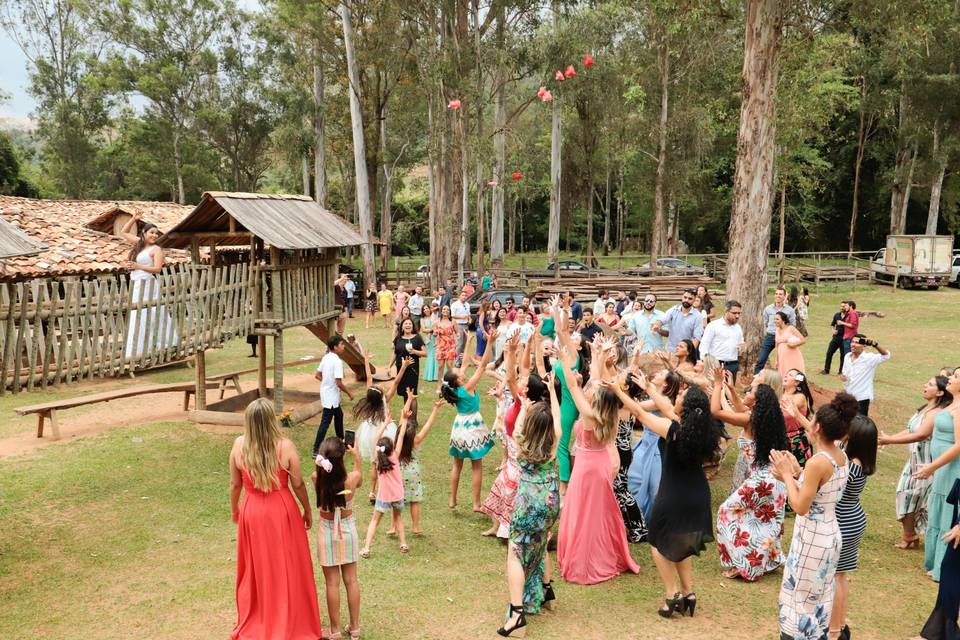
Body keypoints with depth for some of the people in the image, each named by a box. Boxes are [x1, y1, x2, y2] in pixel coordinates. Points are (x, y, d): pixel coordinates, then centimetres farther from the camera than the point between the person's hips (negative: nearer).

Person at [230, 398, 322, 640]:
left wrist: (234, 509, 16)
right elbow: (298, 484, -10)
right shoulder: (285, 447, -18)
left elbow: (235, 484, -1)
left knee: (256, 569, 20)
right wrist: (308, 510, 6)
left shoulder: (239, 445, -12)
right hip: (282, 511, -2)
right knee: (286, 569, 14)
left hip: (251, 512, 2)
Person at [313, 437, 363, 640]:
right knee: (351, 580, 14)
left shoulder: (317, 478, -22)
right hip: (347, 529, 1)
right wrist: (356, 457, 15)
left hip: (326, 531, -1)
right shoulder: (353, 478, -21)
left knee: (332, 583, 9)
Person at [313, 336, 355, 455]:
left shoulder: (325, 357, 4)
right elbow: (339, 382, -23)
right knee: (325, 422, -5)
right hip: (331, 396, -9)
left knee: (339, 415, 24)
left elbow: (317, 375, 8)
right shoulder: (337, 361, -22)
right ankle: (316, 450, -3)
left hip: (326, 392, 9)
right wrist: (349, 392, -9)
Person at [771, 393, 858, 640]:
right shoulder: (841, 457, 1)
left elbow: (800, 507, -21)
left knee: (800, 596, 6)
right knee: (819, 597, 22)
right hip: (830, 536, 8)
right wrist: (797, 473, 4)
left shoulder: (817, 462, -25)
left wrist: (787, 475, -12)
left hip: (812, 539, -8)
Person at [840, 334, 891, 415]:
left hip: (862, 398, -6)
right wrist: (842, 376, -10)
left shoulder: (869, 358, -17)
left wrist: (874, 344, -45)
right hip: (848, 395, 6)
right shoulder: (847, 356, 1)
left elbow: (886, 355, -31)